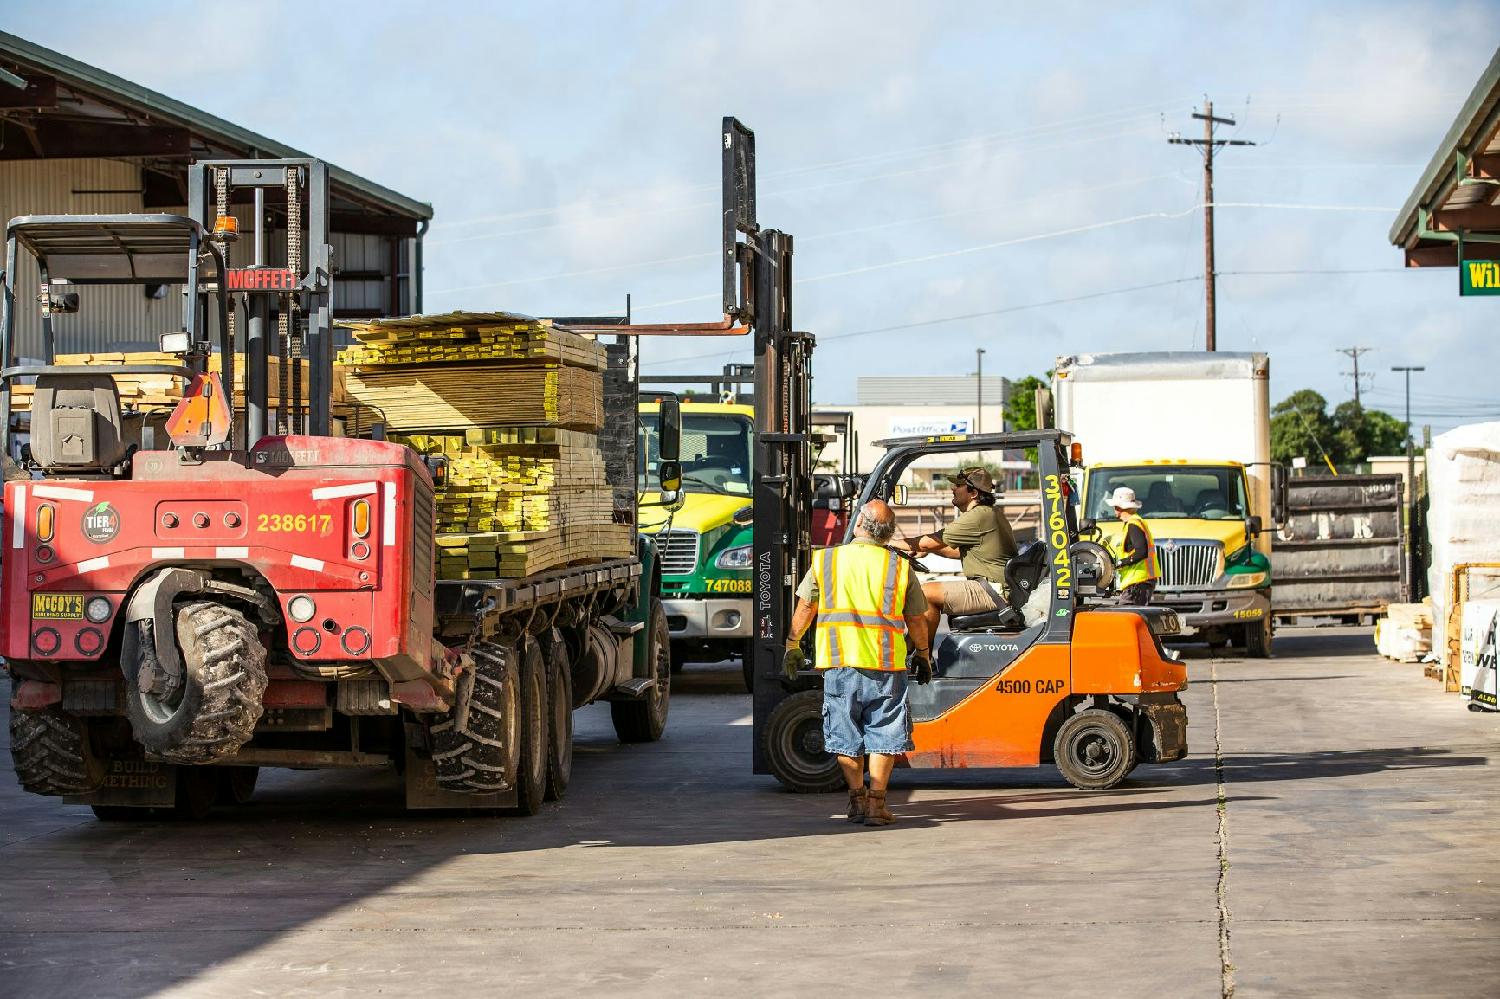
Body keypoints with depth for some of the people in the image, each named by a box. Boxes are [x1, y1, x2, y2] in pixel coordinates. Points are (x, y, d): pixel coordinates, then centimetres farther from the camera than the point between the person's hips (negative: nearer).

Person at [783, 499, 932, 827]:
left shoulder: (825, 561, 3)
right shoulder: (900, 567, 2)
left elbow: (804, 610, 10)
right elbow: (916, 621, 7)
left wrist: (793, 646, 23)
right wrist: (923, 655, 22)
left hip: (838, 661, 1)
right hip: (886, 664, -1)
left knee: (846, 734, 12)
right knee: (883, 734, 6)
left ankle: (857, 798, 13)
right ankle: (876, 801, 2)